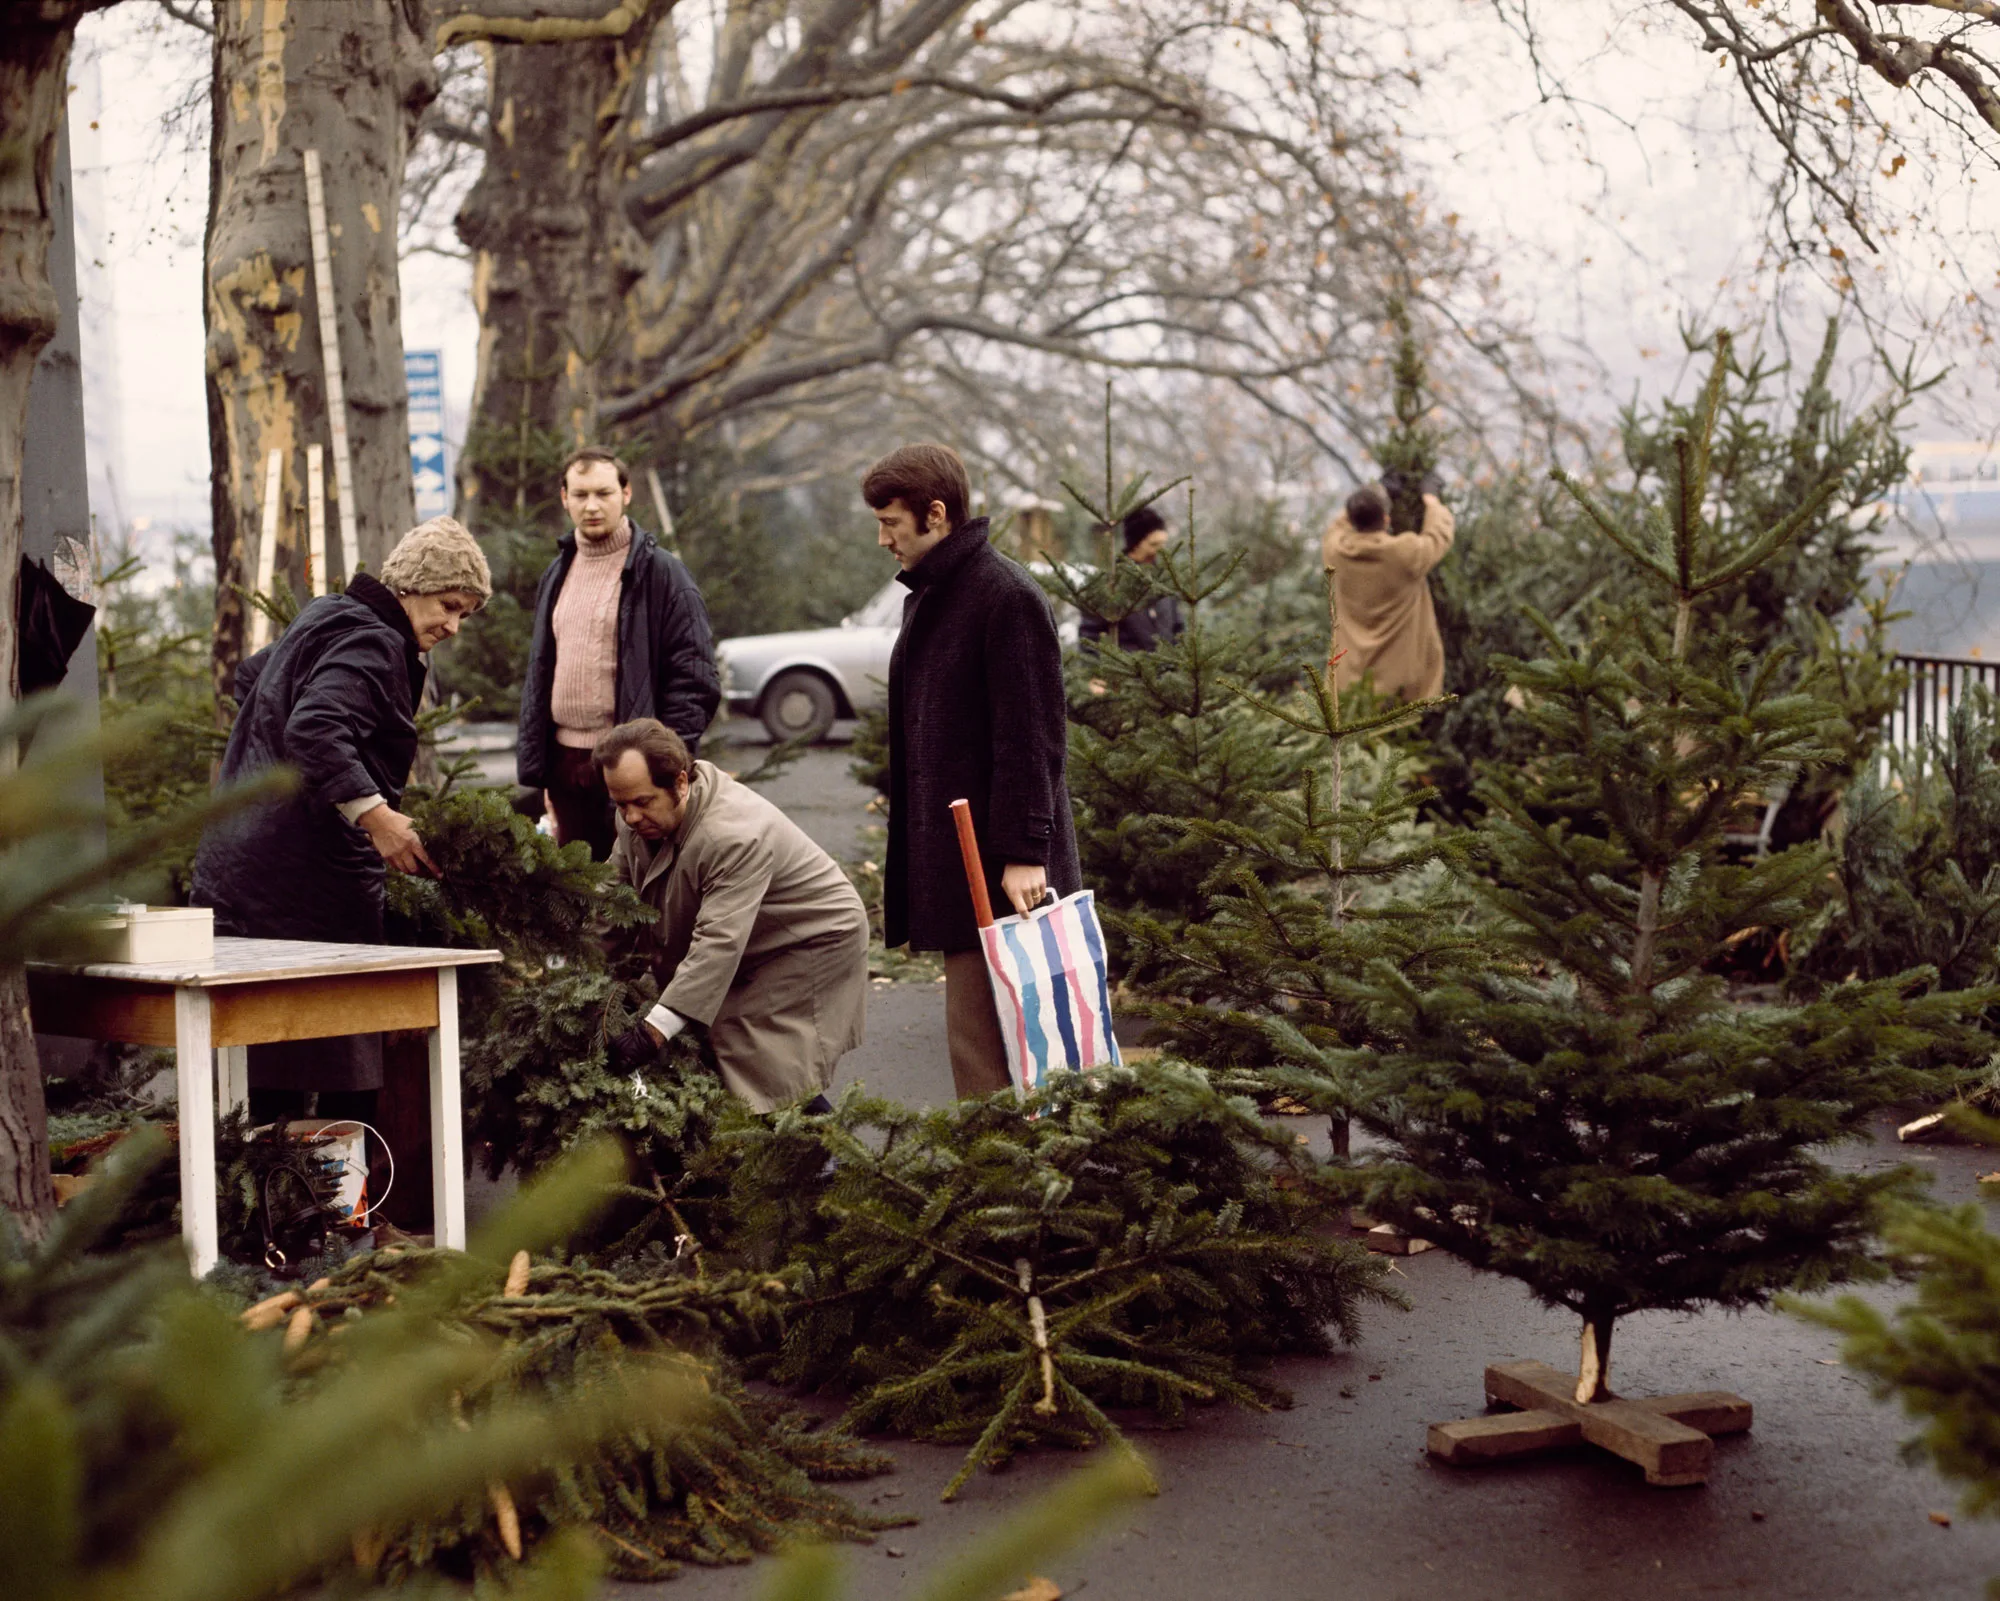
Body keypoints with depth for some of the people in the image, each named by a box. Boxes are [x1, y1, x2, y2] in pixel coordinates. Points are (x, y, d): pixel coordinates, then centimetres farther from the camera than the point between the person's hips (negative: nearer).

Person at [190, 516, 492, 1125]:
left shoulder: (327, 621, 21)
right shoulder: (371, 642, -12)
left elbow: (251, 676, 37)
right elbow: (315, 731, -27)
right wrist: (374, 812, -30)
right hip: (310, 878, -11)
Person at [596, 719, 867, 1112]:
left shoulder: (736, 836, -37)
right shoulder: (643, 813, -9)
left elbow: (718, 944, -42)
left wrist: (654, 1031, -46)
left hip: (814, 944, -9)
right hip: (755, 952, 9)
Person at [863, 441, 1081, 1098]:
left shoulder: (1008, 597, -12)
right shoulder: (926, 596, 18)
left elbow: (1031, 739, -16)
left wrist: (1024, 852, -20)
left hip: (1000, 869, -9)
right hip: (953, 856, 9)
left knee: (982, 1037, -10)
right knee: (975, 1029, 10)